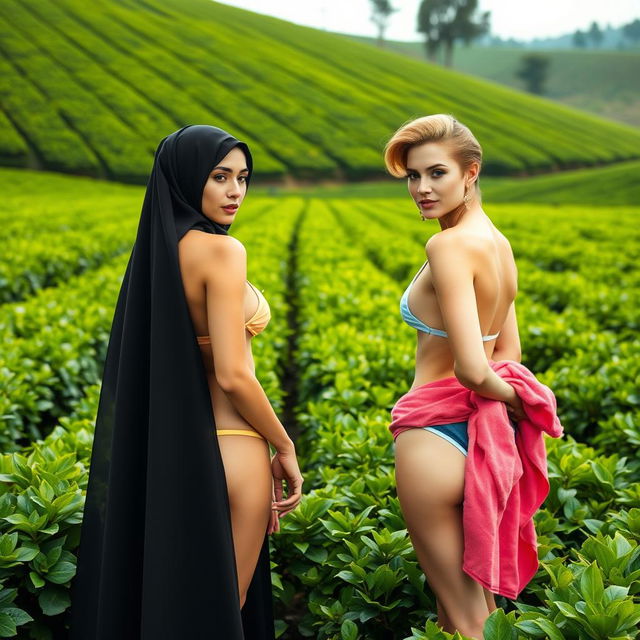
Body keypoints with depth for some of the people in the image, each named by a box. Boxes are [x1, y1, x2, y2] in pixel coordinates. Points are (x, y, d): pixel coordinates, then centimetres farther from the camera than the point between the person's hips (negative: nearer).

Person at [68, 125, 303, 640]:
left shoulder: (156, 250, 7)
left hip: (170, 453, 8)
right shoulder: (222, 250, -16)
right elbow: (232, 375, -21)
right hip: (228, 452, -8)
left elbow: (160, 364, 9)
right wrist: (285, 448, -6)